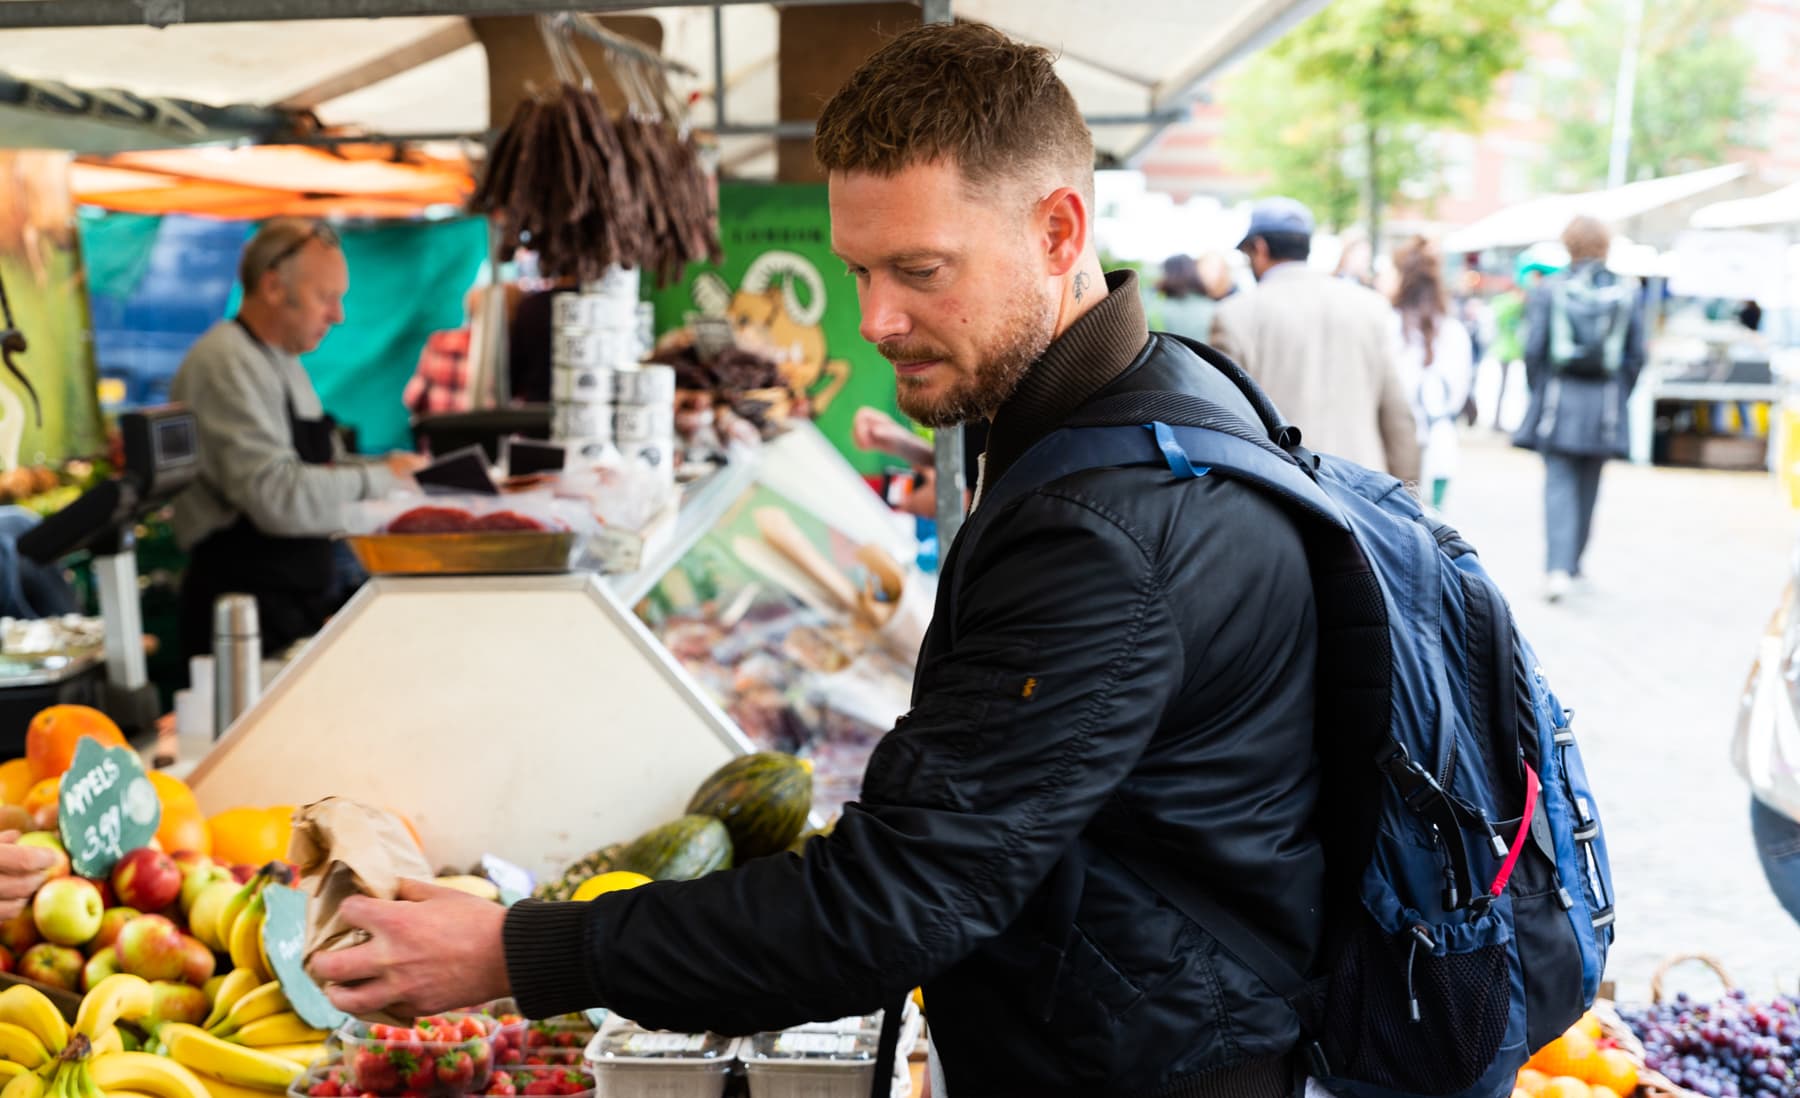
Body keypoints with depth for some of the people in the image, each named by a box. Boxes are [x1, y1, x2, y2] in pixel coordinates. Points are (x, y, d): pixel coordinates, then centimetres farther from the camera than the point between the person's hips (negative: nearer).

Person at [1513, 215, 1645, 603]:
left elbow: (1533, 349, -5)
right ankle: (1573, 561, 28)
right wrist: (1618, 397, 14)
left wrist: (1540, 393, 8)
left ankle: (1558, 568, -18)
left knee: (1559, 486, -3)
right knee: (1588, 487, 15)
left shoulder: (1548, 290, -3)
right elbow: (1636, 355, 3)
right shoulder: (1627, 294, 2)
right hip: (1605, 405, 2)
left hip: (1558, 400, -2)